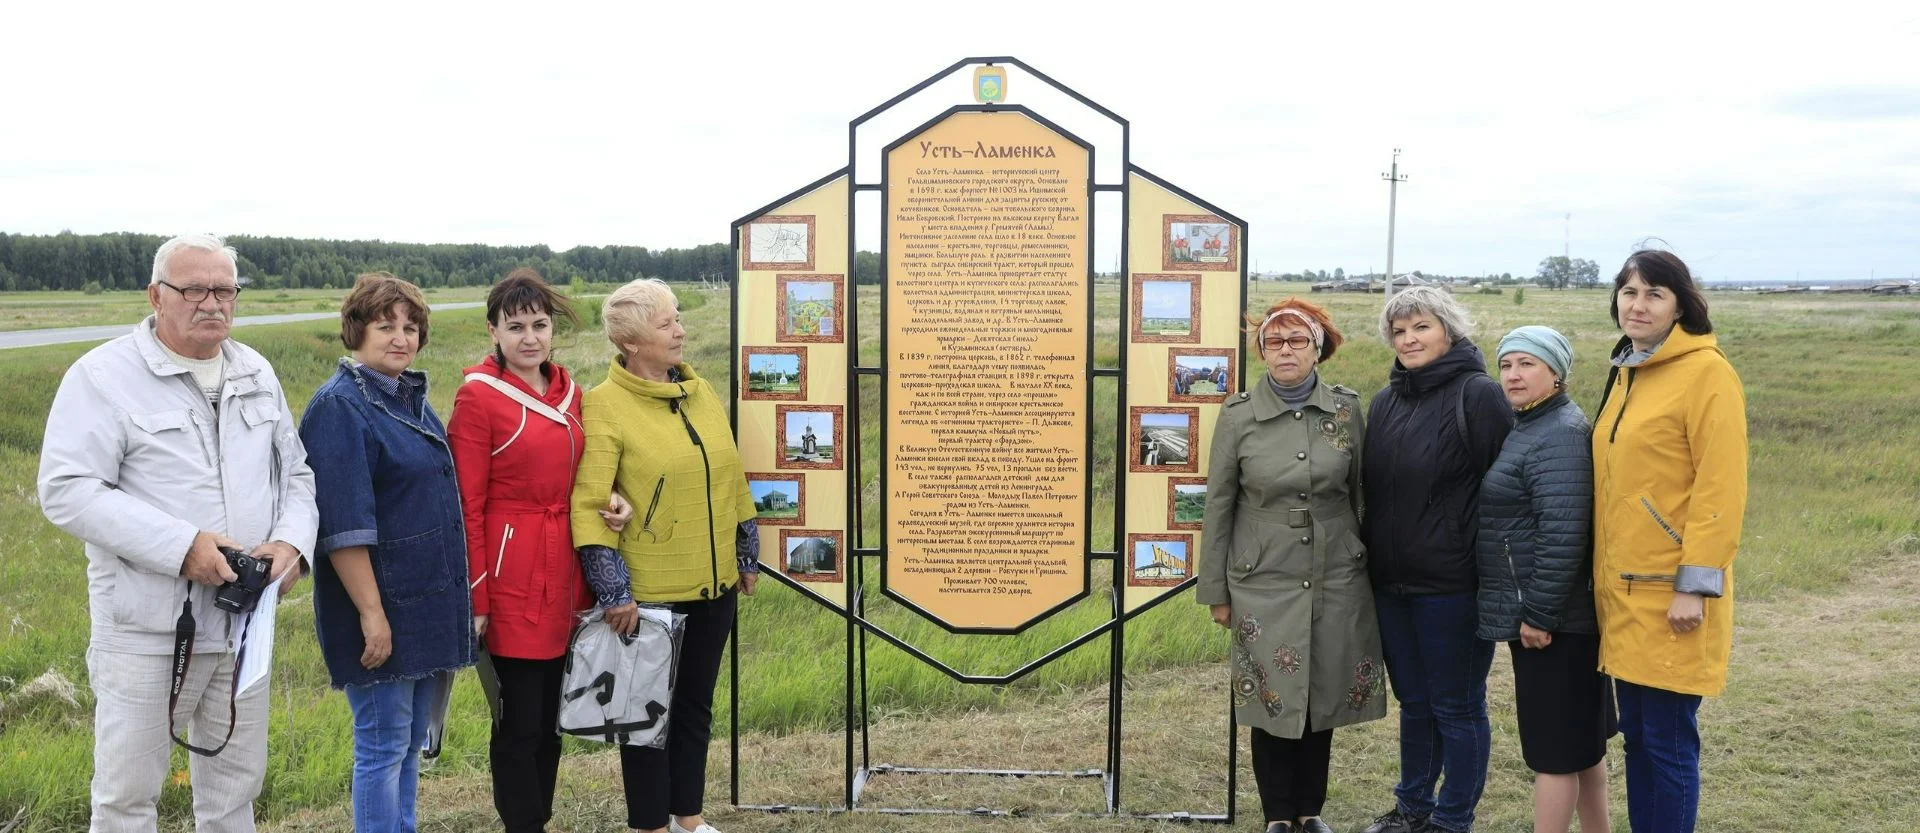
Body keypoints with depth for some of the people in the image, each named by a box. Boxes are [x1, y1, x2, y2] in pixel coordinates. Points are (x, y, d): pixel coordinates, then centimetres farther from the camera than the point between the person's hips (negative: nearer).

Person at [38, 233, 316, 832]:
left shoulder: (256, 374, 10)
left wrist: (291, 540, -6)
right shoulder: (103, 376, -8)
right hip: (146, 628, -5)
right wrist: (180, 546, -23)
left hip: (246, 621, 5)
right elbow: (67, 492, -16)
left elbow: (295, 471, 15)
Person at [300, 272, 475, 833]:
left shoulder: (411, 398, 12)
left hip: (428, 604, 8)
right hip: (382, 607, -8)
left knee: (412, 741, 15)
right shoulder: (339, 406, -13)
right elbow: (343, 526, -19)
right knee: (384, 744, 0)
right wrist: (371, 612, -21)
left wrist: (455, 602, 19)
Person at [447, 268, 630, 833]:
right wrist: (475, 599, -12)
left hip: (565, 578, 6)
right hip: (511, 579, -6)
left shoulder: (567, 391, 9)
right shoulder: (478, 396, -9)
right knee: (518, 721, 2)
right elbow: (468, 507, -10)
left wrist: (611, 501, -2)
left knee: (551, 716, 15)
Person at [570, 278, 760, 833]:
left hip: (714, 583, 6)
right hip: (649, 593, -6)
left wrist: (748, 556, 15)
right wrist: (613, 592, -20)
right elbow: (589, 505, -17)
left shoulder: (701, 393, 7)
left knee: (696, 702, 16)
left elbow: (732, 480, 14)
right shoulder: (604, 406, -12)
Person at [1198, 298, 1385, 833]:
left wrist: (1372, 569, 8)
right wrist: (1216, 591, 1)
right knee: (1272, 703, 3)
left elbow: (1363, 495, 7)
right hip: (1265, 585, -1)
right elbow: (1218, 506, 0)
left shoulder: (1347, 409, 0)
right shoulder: (1238, 416, -4)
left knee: (1324, 698, 10)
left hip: (1339, 582, 2)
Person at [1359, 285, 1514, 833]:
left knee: (1456, 706, 6)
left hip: (1451, 584, -6)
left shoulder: (1478, 396, -10)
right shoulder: (1385, 401, 11)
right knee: (1413, 702, 18)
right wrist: (1372, 560, 14)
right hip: (1391, 582, 7)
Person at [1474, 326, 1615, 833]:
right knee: (1581, 737, 17)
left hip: (1552, 617, -10)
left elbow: (1563, 533, -24)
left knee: (1554, 743, -3)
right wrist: (1530, 610, 20)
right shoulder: (1527, 428, 15)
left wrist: (1539, 612, -22)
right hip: (1544, 612, 10)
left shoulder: (1560, 435, -16)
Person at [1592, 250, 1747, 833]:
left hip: (1671, 594, -8)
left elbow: (1720, 488, -15)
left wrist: (1696, 583, -18)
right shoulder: (1625, 372, 14)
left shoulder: (1705, 372, -11)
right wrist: (1607, 574, 16)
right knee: (1636, 736, 14)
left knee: (1668, 742, 0)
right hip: (1623, 590, 8)